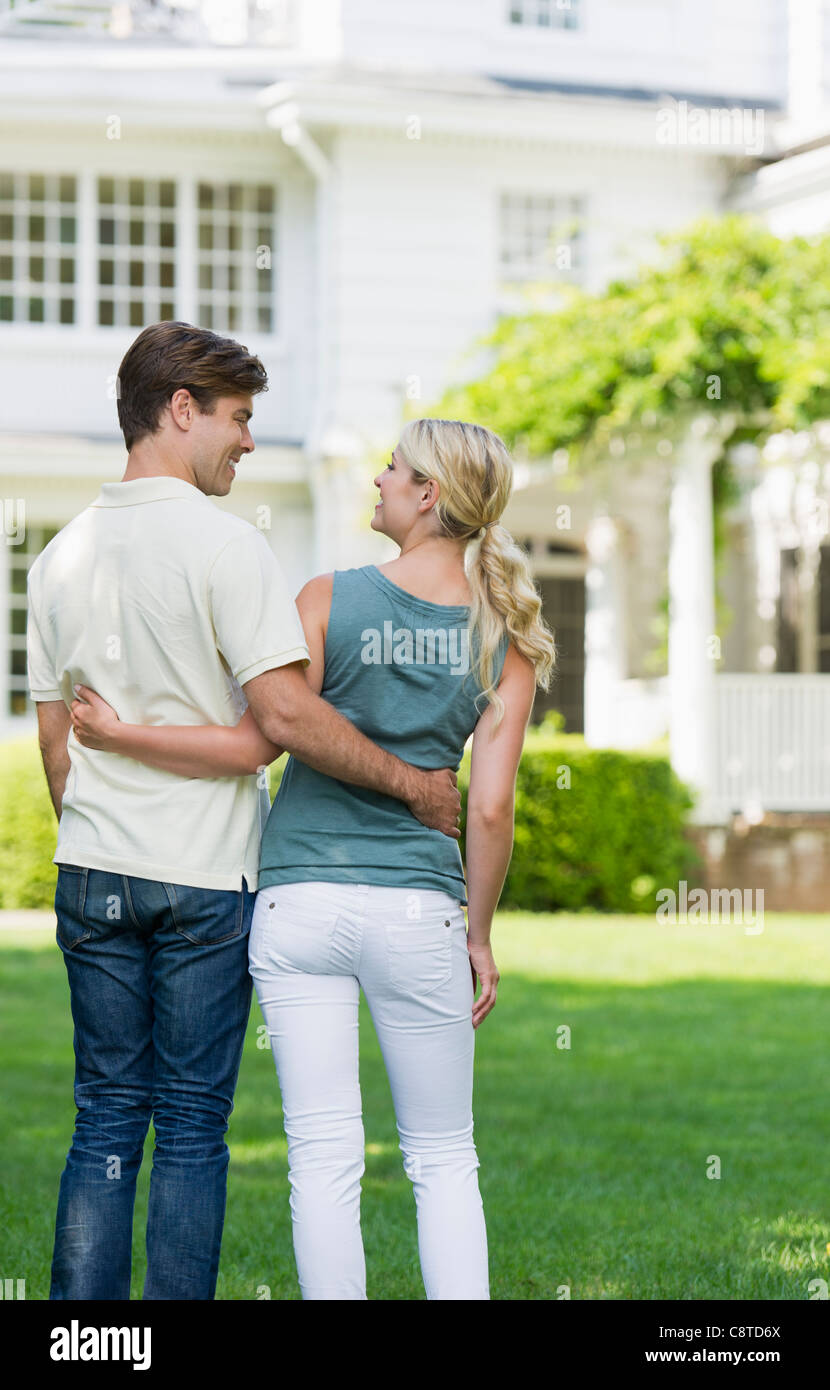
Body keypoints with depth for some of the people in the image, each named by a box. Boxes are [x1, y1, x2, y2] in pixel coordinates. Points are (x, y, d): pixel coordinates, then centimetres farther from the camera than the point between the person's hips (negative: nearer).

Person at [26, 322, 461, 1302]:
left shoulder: (62, 553, 9)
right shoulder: (222, 543, -11)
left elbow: (54, 740, 13)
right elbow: (283, 713, -19)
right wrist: (412, 784, -9)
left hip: (92, 877, 6)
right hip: (204, 875, -5)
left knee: (105, 1121, 10)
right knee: (192, 1129, 2)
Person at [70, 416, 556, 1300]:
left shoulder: (330, 599, -4)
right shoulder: (506, 638, 1)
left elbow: (262, 743, -6)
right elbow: (491, 809, -2)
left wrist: (120, 736, 4)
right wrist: (478, 932, 9)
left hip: (300, 898, -1)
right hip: (416, 906, 1)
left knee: (324, 1158, 4)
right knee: (443, 1160, 13)